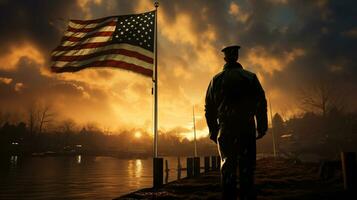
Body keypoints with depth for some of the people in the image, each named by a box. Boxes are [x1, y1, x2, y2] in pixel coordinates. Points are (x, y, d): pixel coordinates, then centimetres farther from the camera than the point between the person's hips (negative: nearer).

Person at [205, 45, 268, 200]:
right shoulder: (250, 77, 5)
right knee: (247, 168, 4)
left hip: (225, 129, 1)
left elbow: (209, 108, 7)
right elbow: (261, 104, 1)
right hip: (247, 129, -1)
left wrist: (213, 131, 11)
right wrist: (261, 128, 5)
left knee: (227, 168, 7)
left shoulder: (216, 80, 8)